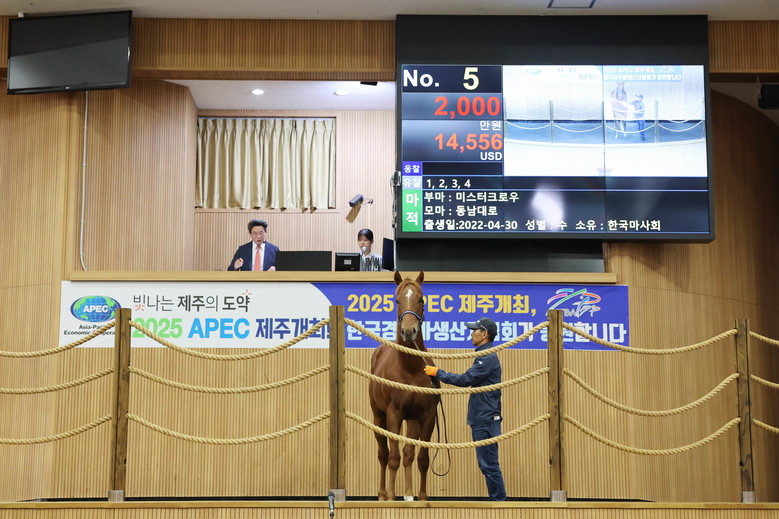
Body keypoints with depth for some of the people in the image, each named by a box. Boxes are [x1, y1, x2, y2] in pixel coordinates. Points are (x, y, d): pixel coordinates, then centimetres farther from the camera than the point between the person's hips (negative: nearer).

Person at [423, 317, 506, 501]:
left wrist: (438, 372, -12)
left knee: (489, 465, -7)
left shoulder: (488, 358, -16)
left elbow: (465, 379, -20)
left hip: (486, 420, -11)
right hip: (481, 419, 11)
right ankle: (497, 499, 18)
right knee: (486, 464, 13)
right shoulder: (484, 356, 18)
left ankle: (499, 500, -2)